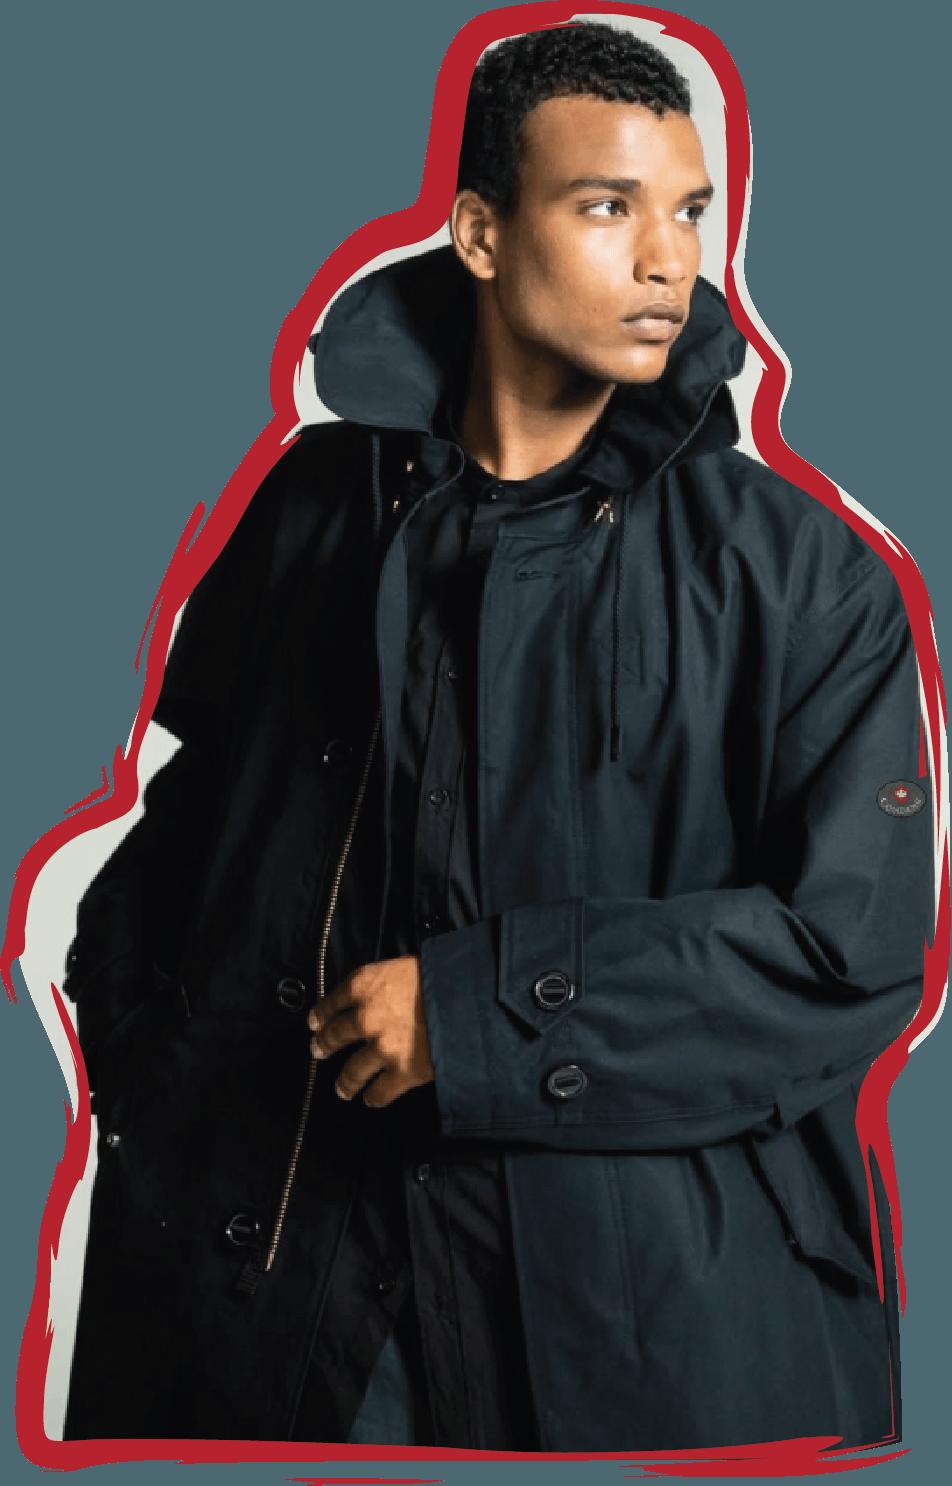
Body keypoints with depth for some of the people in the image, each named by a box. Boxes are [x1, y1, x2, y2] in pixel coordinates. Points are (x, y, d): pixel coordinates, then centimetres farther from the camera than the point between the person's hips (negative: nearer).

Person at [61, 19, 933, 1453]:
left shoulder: (803, 577, -5)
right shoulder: (322, 504, 4)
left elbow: (855, 946, -11)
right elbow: (194, 810, 16)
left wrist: (484, 1012, -15)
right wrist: (129, 1029, 3)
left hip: (658, 1293, -2)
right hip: (293, 1242, 2)